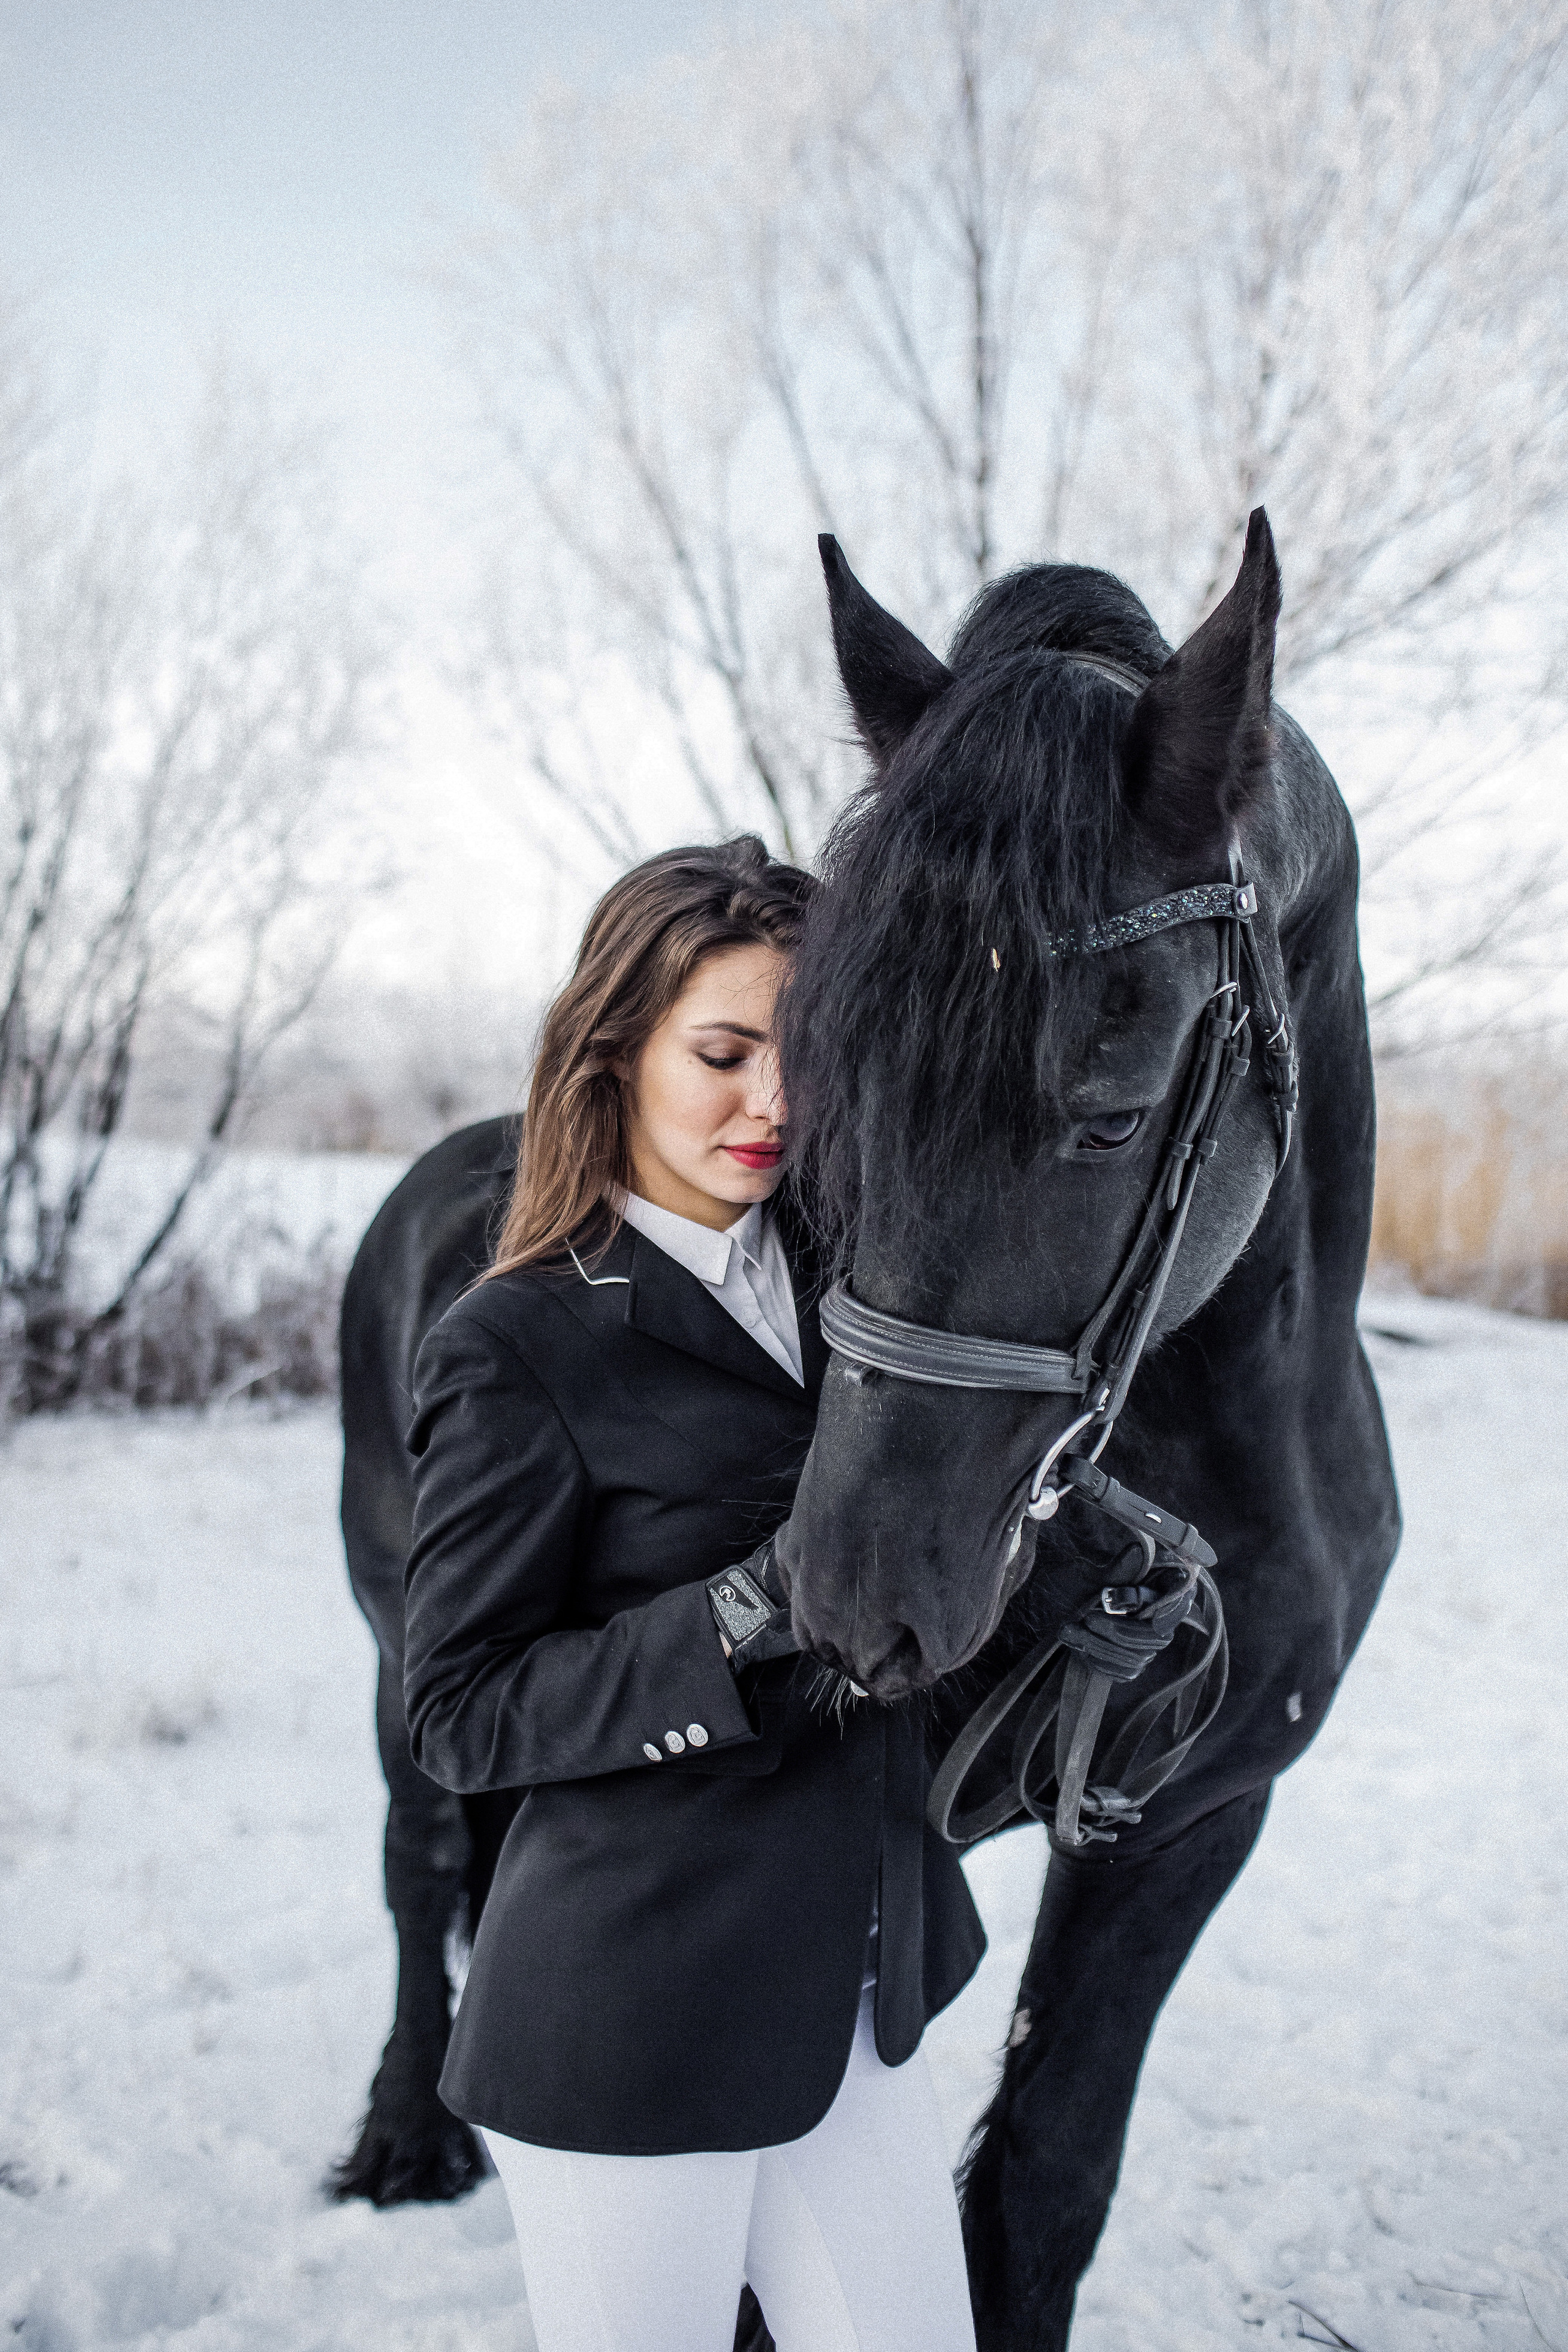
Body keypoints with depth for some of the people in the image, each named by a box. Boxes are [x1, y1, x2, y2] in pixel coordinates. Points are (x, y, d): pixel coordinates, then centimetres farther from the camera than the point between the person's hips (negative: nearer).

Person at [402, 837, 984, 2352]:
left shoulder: (844, 1278, 4)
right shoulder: (518, 1347, -14)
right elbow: (458, 1715, -14)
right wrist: (744, 1619, -25)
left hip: (854, 1994, 6)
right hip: (631, 2025, -6)